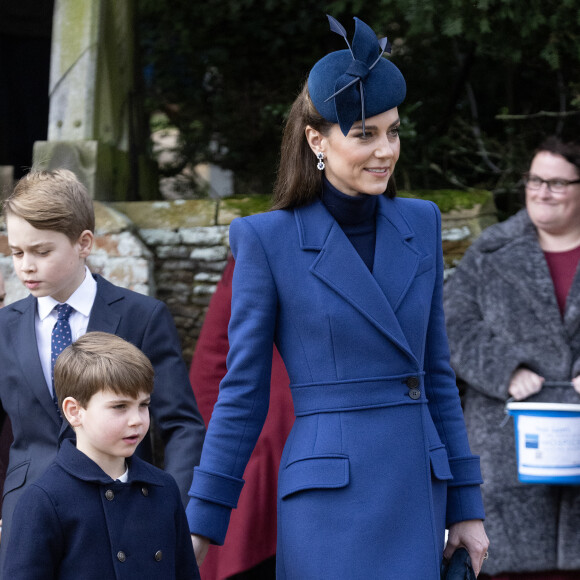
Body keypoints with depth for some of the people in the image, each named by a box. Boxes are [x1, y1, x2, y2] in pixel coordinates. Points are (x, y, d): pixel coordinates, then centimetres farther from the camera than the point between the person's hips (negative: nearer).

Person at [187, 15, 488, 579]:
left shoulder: (420, 224, 10)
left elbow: (436, 371, 15)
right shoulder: (268, 239, -3)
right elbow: (242, 391, 0)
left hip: (417, 499, 5)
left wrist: (465, 505, 13)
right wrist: (201, 523, 0)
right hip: (329, 506, -5)